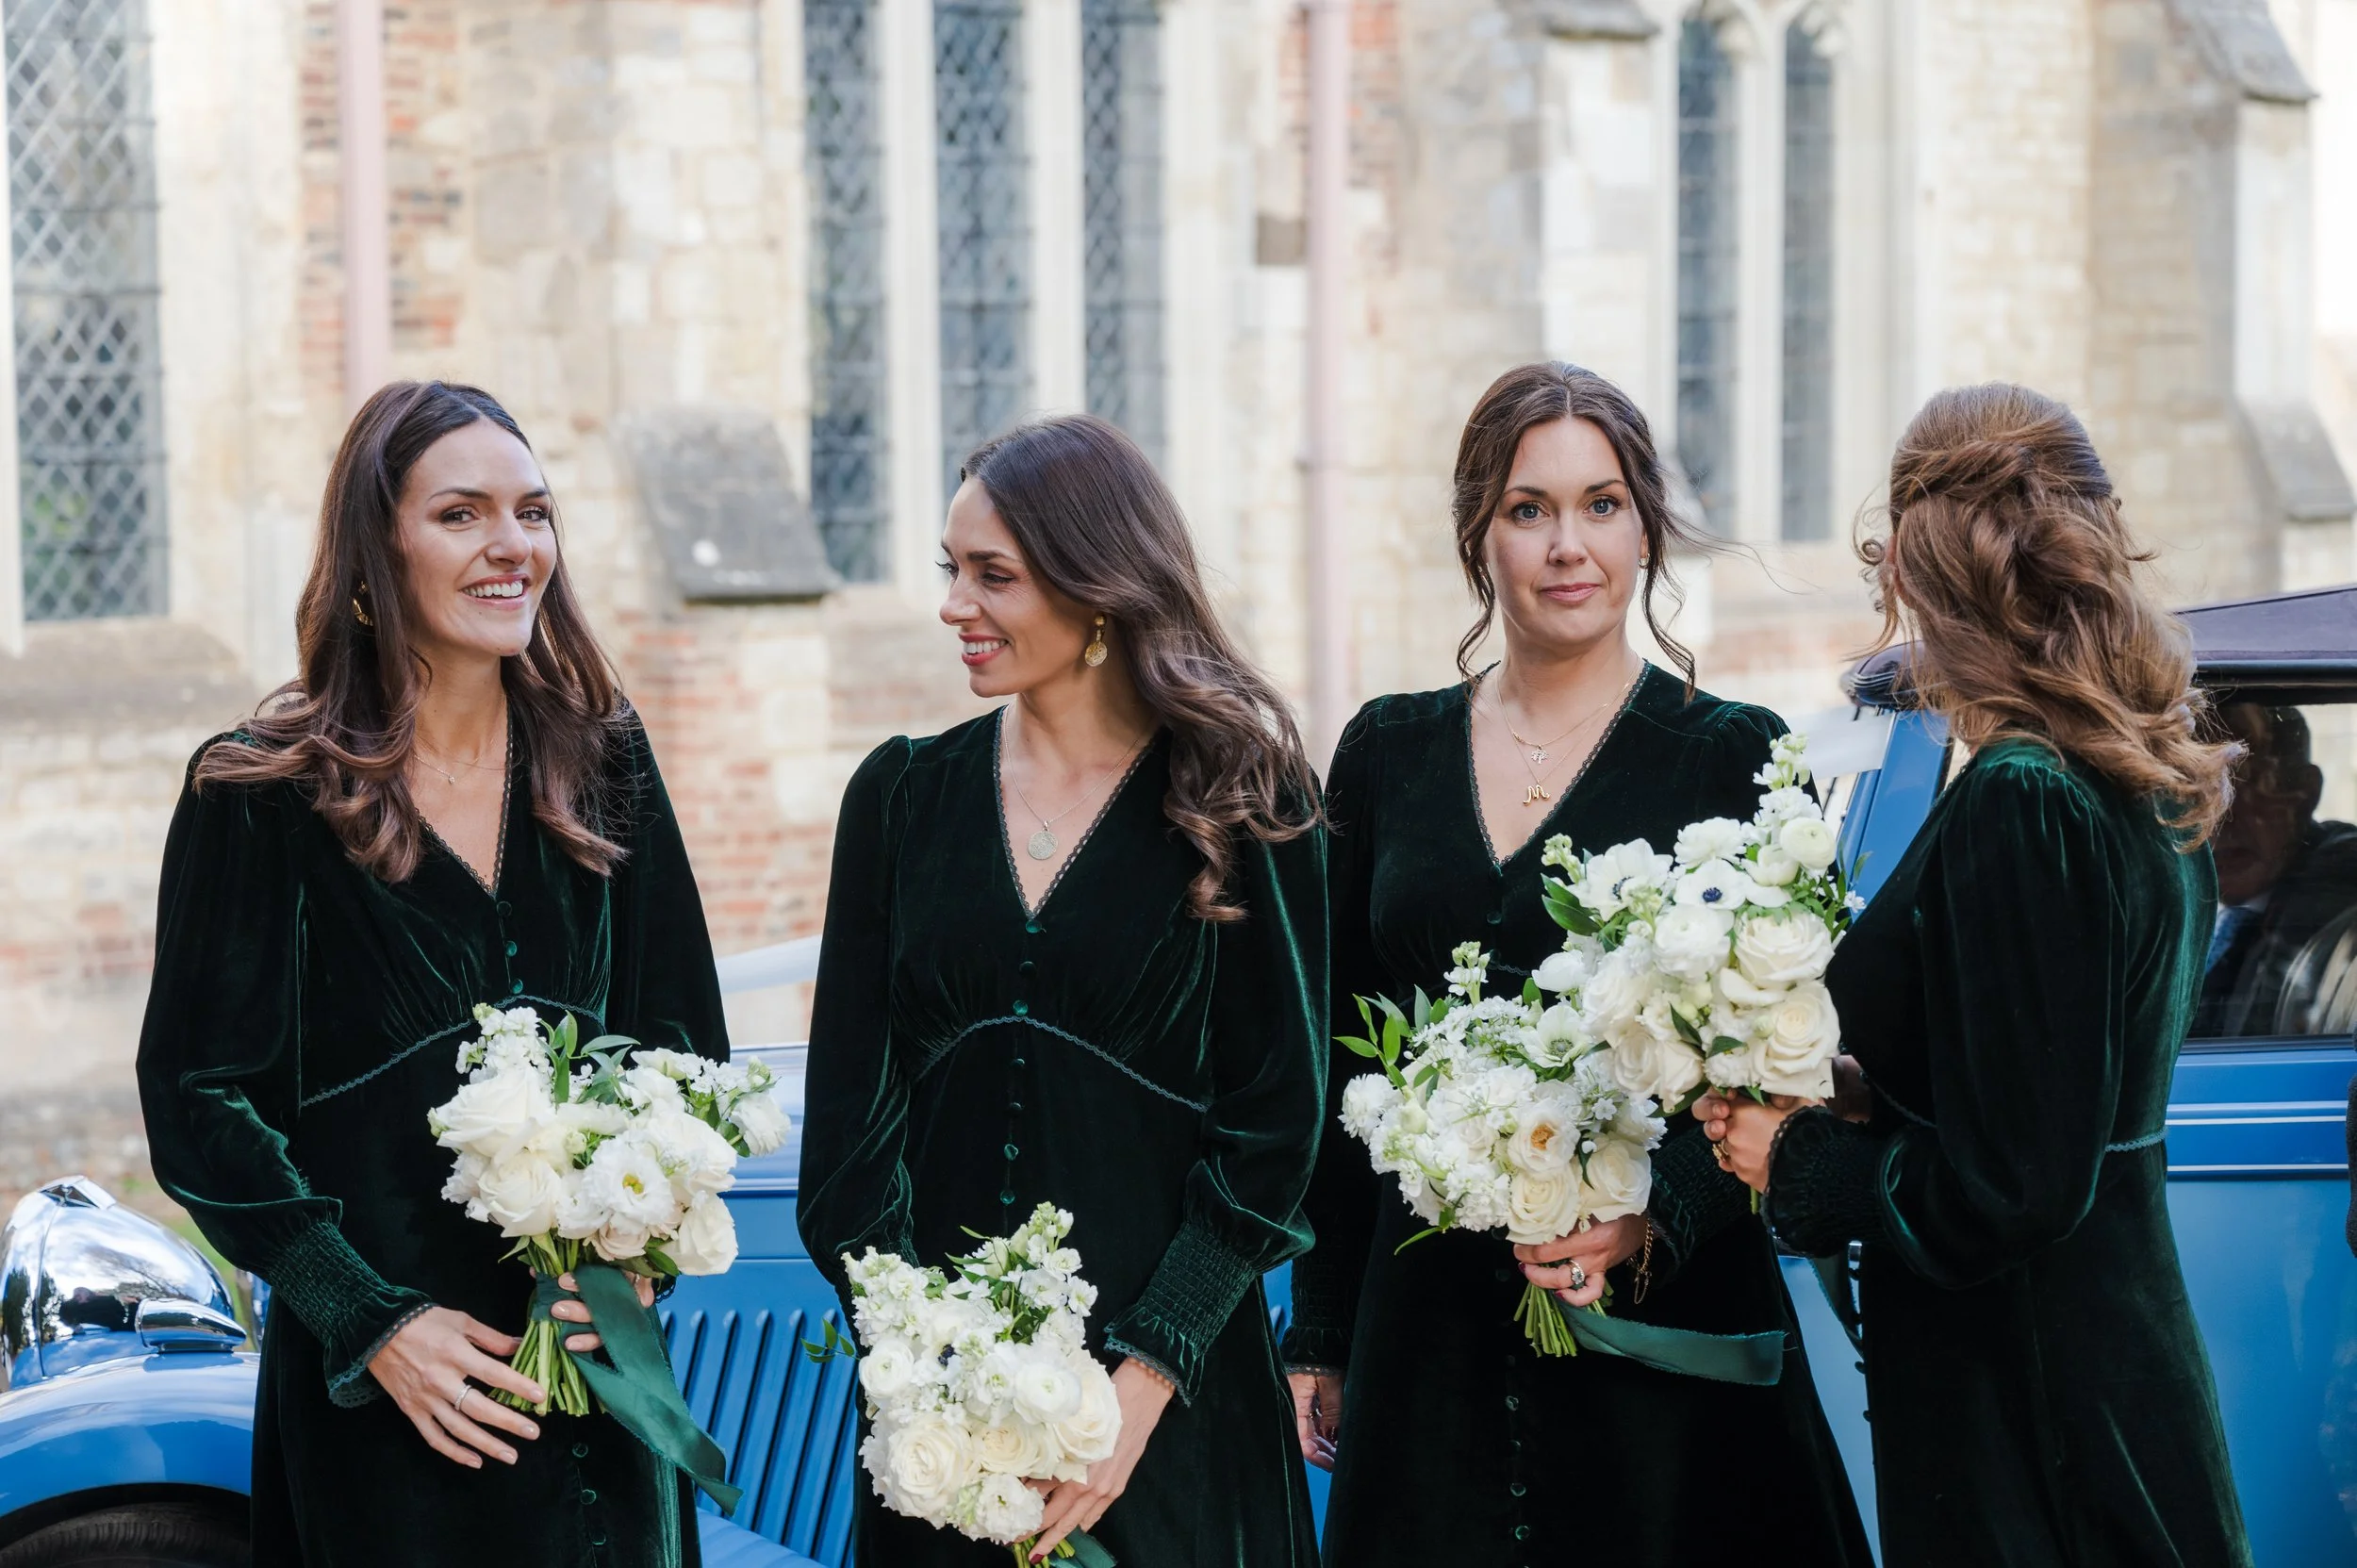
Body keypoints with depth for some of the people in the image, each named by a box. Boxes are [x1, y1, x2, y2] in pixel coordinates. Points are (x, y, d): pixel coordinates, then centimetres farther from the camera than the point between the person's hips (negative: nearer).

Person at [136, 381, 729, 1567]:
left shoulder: (601, 764, 6)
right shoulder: (261, 796, -5)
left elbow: (686, 1042, 9)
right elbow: (199, 1102, -6)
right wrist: (372, 1322, -14)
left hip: (599, 1356, 4)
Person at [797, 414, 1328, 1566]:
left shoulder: (1241, 802, -3)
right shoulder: (904, 794, 5)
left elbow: (1275, 1121, -6)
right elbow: (847, 1099, 2)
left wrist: (1146, 1377, -15)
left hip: (1172, 1397, -2)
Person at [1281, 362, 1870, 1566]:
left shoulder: (1734, 759, 0)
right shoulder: (1389, 754, 9)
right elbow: (1342, 1071, 11)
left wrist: (1651, 1220, -23)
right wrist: (1319, 1339, 9)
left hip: (1661, 1326, -3)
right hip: (1429, 1325, 3)